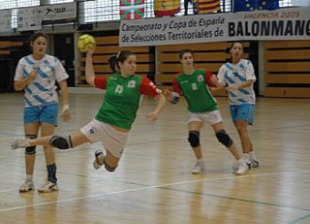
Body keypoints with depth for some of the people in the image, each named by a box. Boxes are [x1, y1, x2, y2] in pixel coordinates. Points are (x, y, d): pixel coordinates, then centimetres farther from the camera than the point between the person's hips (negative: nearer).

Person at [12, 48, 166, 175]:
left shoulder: (140, 82, -7)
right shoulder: (111, 80, 3)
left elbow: (161, 97, -6)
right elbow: (90, 79, 19)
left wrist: (156, 112, -24)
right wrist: (89, 56, 15)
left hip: (120, 131, -1)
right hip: (100, 123, 1)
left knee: (111, 167, 15)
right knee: (64, 143, -10)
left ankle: (100, 157, 49)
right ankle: (29, 142, 3)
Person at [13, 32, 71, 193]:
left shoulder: (53, 61, -5)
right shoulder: (23, 62, 1)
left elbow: (63, 84, -4)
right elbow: (17, 86, 4)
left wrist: (66, 106, -11)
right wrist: (29, 78, -14)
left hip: (49, 105, -2)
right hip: (31, 106, 3)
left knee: (47, 143, -5)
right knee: (29, 143, 2)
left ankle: (52, 181, 3)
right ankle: (29, 181, 11)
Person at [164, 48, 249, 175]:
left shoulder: (203, 73, -13)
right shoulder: (178, 79, -9)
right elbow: (175, 99, -7)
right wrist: (170, 97, -29)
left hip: (211, 109, -2)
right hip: (195, 112, 2)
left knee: (222, 136, -9)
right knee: (192, 136, -18)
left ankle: (241, 163, 2)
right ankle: (200, 163, 7)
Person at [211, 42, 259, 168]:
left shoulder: (247, 64, -8)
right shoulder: (225, 67, 1)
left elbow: (250, 81, -19)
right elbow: (221, 84, -7)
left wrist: (237, 87, -35)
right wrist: (216, 82, -30)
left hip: (246, 101, -5)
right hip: (233, 102, 5)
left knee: (242, 128, -19)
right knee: (241, 131, 9)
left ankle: (246, 160, -18)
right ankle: (253, 159, 23)